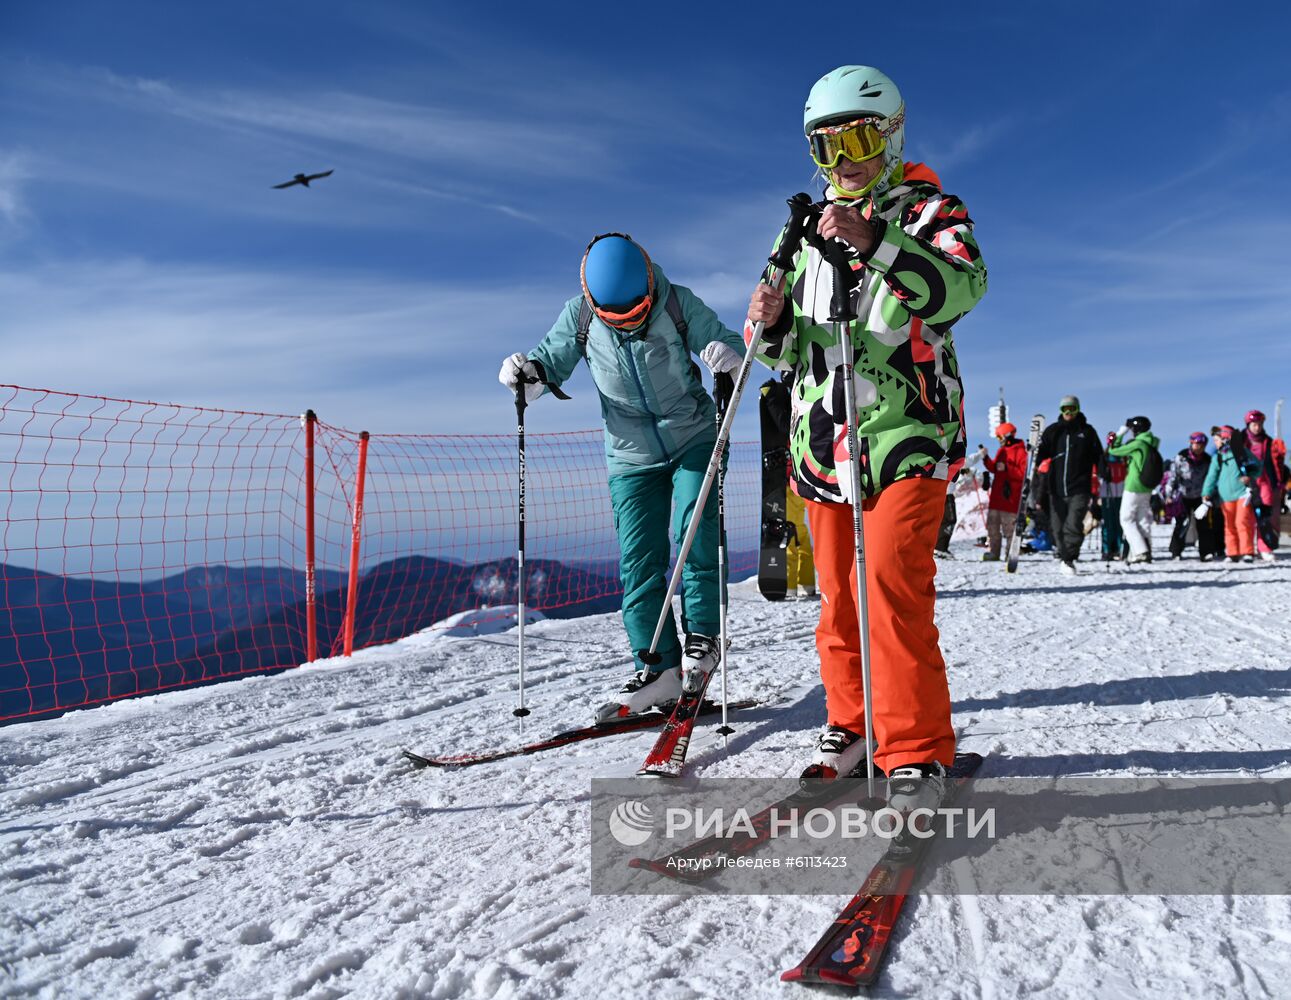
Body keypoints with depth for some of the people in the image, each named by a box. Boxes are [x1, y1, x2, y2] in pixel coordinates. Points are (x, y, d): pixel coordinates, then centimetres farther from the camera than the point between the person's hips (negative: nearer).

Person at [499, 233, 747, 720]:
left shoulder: (678, 303, -11)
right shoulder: (579, 316, -7)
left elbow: (725, 343, -7)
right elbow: (551, 365, 1)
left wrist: (727, 354, -31)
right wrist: (528, 373, -21)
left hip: (694, 439, -1)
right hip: (631, 457, 2)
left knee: (695, 530, -19)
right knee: (639, 561, -4)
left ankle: (700, 631, -2)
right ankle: (658, 667, -1)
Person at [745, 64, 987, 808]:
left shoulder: (929, 209, 3)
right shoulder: (806, 229, 18)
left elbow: (962, 287, -19)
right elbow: (789, 349, 17)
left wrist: (874, 240, -32)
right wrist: (772, 325, -6)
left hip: (907, 434, -5)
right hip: (822, 436, 5)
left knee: (893, 583, -16)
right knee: (838, 592, 9)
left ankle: (918, 751, -5)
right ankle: (854, 724, 25)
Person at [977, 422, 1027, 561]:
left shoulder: (1020, 451, -8)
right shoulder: (1002, 450, 16)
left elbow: (1024, 473, -16)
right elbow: (994, 468, 17)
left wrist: (1006, 468, -20)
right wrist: (985, 459, 3)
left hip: (1010, 497, -8)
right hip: (996, 496, 8)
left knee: (1009, 528, -4)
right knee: (992, 525, 10)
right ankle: (993, 552, 16)